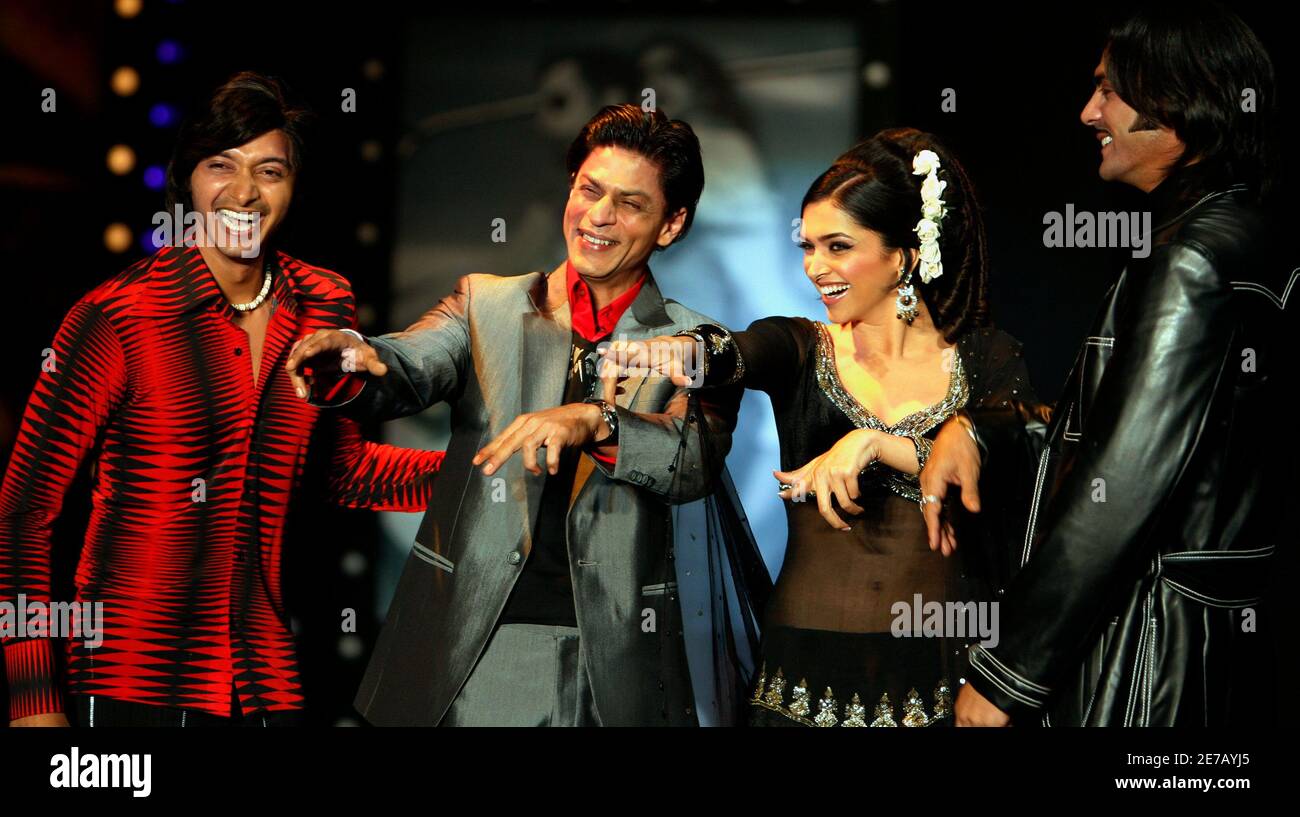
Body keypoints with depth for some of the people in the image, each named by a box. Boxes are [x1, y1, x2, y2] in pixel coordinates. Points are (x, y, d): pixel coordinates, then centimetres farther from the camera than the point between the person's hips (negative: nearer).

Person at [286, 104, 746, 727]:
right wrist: (361, 360, -33)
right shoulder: (485, 304, 8)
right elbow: (410, 372, -9)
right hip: (469, 648, 1)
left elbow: (697, 462, -12)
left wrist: (594, 421, -30)